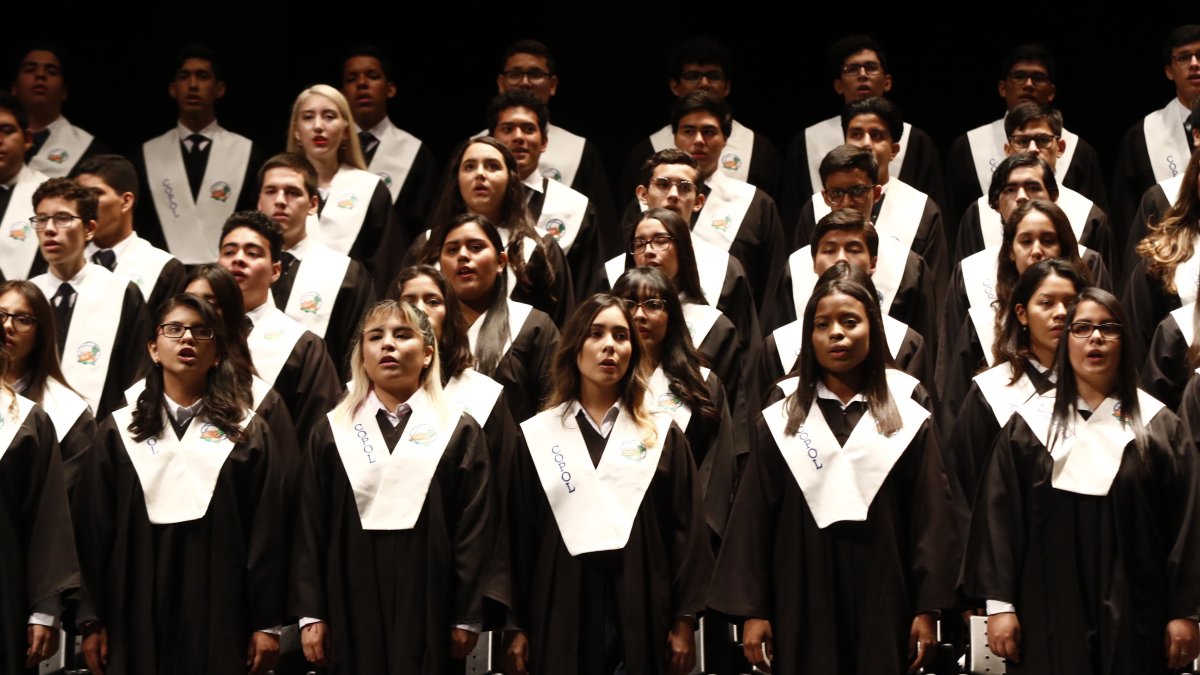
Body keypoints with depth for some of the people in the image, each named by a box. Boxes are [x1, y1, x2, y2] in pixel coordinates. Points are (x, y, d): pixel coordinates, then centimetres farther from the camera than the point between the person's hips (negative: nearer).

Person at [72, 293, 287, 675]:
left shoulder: (246, 433, 7)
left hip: (219, 613, -1)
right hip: (138, 613, 1)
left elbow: (268, 532, 2)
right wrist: (93, 621, 0)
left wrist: (267, 623, -4)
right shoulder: (120, 431, 9)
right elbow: (92, 529, 6)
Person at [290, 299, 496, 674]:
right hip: (353, 606, 1)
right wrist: (310, 613, -2)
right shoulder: (332, 432, 10)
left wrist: (468, 618, -6)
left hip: (429, 607, -1)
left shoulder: (459, 431, 6)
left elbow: (476, 530, 0)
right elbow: (310, 528, 6)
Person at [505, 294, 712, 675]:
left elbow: (687, 529, 4)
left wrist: (685, 620, -3)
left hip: (641, 613, 0)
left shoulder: (662, 434, 8)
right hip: (560, 614, 0)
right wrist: (517, 626, 1)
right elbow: (518, 533, 6)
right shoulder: (537, 435, 8)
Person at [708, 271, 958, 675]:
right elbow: (753, 515, 3)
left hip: (882, 594, 0)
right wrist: (751, 610, -3)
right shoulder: (781, 417, 5)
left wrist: (928, 609, -5)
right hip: (802, 594, 0)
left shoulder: (907, 412, 4)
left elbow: (932, 513, 1)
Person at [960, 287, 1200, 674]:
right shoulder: (1030, 425, 5)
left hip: (1134, 611, 0)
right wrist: (999, 605, -7)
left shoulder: (1159, 426, 6)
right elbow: (999, 517, 1)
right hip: (1050, 609, 0)